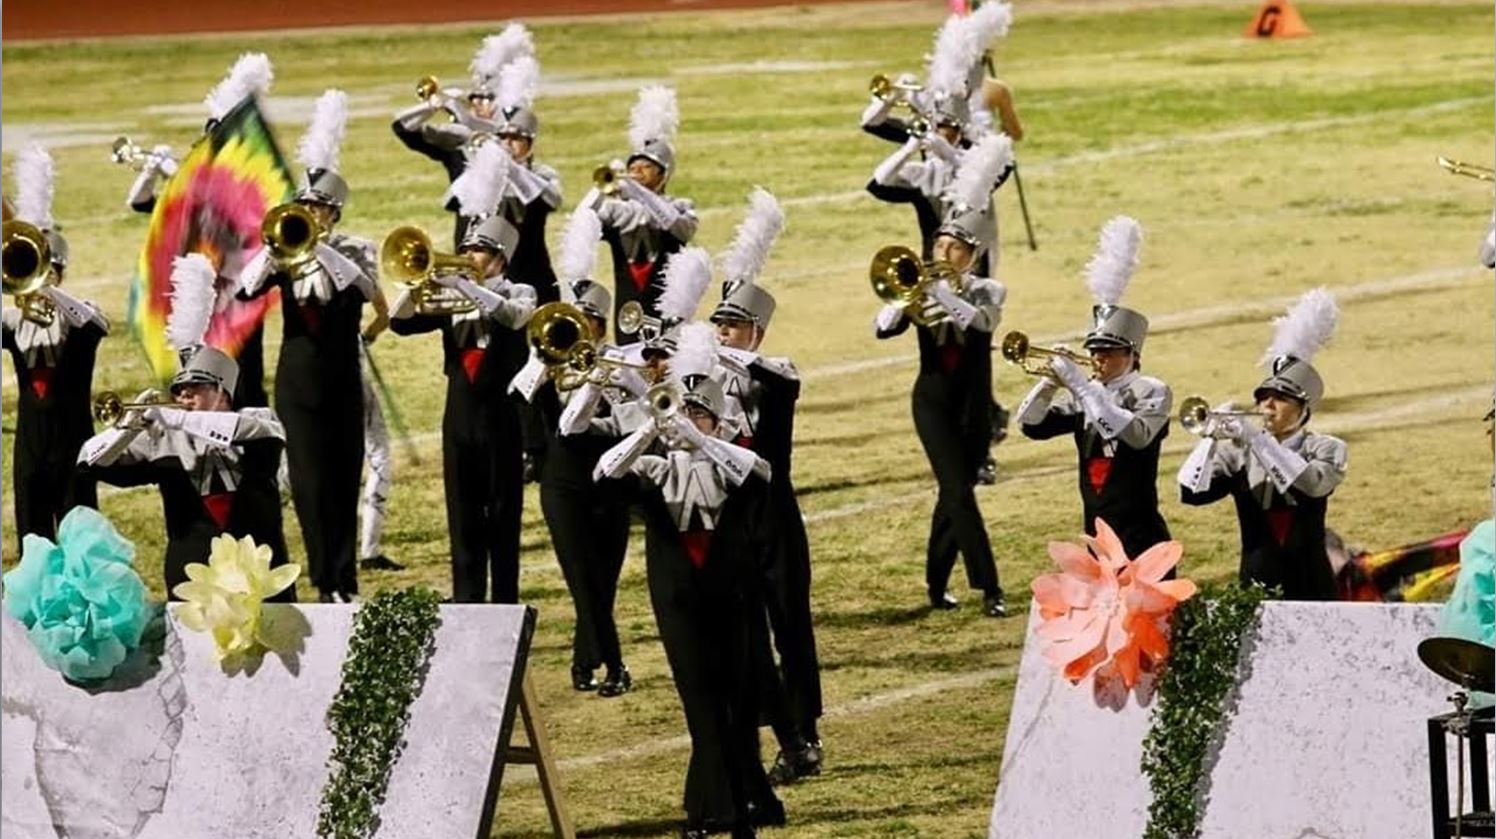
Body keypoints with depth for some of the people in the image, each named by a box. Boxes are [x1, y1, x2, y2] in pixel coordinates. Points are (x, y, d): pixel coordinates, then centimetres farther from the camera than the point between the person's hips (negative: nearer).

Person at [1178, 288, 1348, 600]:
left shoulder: (1325, 449, 3)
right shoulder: (1238, 451, 7)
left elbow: (1313, 484, -19)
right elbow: (1191, 492, -3)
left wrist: (1255, 439, -22)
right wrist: (1211, 439, -17)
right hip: (1255, 583, 2)